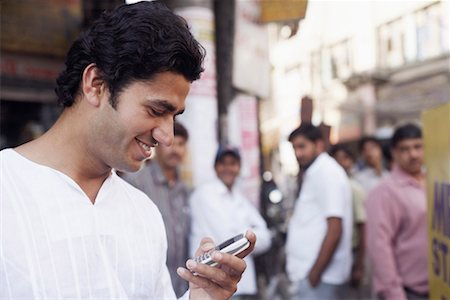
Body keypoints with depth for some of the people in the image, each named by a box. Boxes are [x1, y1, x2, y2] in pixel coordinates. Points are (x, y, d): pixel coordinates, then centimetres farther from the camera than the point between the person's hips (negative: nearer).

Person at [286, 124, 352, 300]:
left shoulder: (326, 172, -12)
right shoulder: (313, 173, 17)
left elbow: (335, 230, -19)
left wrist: (314, 274, -17)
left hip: (318, 278, -9)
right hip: (307, 273, 9)